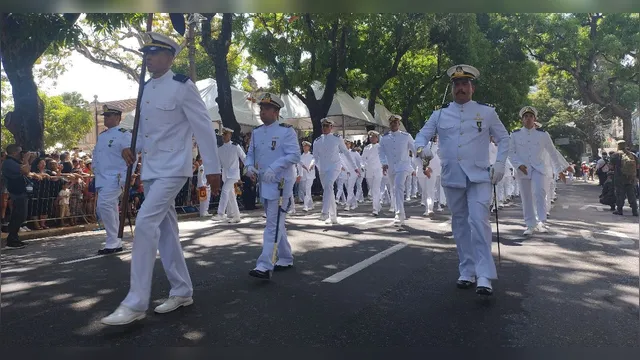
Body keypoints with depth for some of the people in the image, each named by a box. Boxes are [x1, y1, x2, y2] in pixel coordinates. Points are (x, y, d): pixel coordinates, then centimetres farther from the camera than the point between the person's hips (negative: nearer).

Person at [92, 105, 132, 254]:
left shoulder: (124, 134, -8)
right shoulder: (101, 136, 18)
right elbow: (96, 155, 29)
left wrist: (125, 179, -19)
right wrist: (95, 170, 17)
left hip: (115, 179, -9)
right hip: (102, 179, 9)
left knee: (103, 204, -20)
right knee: (111, 210, 11)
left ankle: (112, 242, -10)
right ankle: (117, 243, 21)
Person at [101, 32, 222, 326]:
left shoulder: (183, 87, -10)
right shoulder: (145, 89, 12)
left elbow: (203, 128, -10)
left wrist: (212, 168, -11)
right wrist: (132, 148, 2)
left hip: (173, 168, -8)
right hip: (150, 169, 9)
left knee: (145, 223, -17)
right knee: (164, 229, 11)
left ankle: (135, 303, -9)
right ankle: (182, 291, 23)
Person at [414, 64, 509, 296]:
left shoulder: (486, 112, 4)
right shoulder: (440, 114, 6)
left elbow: (504, 138, 11)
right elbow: (422, 135, 7)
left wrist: (500, 163, -2)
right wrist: (421, 148, -17)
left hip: (479, 177, -2)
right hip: (452, 178, 3)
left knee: (479, 221, -15)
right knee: (460, 225, 10)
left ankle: (484, 276, -10)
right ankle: (467, 272, 21)